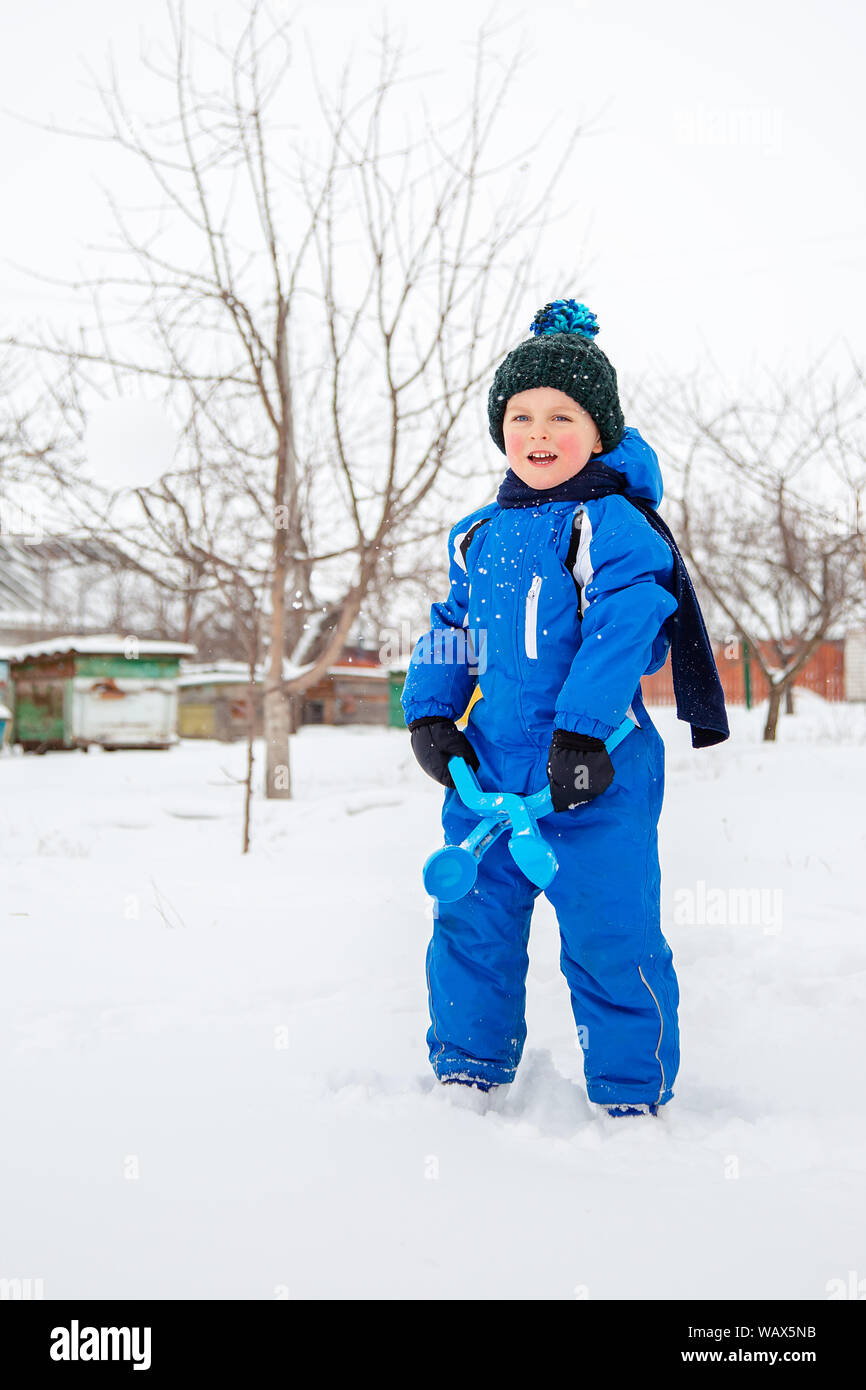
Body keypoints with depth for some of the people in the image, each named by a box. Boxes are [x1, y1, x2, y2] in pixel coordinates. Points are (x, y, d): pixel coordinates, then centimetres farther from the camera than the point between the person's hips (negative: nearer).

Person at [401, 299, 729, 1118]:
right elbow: (450, 633, 20)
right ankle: (464, 1071, 31)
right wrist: (431, 714, 5)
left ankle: (633, 1097, 16)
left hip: (593, 771, -6)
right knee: (471, 921, 13)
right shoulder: (478, 537, 13)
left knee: (610, 934, -2)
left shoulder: (615, 525, -7)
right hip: (489, 769, 6)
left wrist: (582, 732, -27)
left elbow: (622, 634, -18)